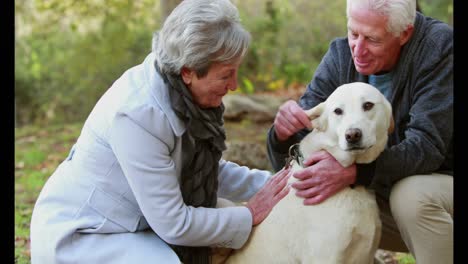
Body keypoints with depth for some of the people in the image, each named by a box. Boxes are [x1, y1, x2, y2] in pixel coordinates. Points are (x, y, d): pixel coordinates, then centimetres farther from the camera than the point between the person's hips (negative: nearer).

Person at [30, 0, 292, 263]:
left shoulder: (181, 92, -8)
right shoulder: (137, 113, -31)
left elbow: (210, 170, 6)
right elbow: (174, 225, -25)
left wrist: (272, 183, -5)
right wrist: (249, 215, -16)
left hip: (127, 225, 8)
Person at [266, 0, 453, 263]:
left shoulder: (441, 47, -21)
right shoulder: (340, 56, -9)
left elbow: (426, 145, -30)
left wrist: (353, 173, -45)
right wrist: (283, 133, -35)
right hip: (385, 194, 5)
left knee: (412, 195, -34)